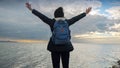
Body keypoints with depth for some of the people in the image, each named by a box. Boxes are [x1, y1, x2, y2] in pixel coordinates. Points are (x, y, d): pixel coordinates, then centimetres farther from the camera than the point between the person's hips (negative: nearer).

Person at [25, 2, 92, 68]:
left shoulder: (52, 22, -5)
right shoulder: (67, 22, 0)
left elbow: (41, 16, -1)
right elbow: (75, 18, 11)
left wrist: (31, 9, 8)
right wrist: (85, 13, 26)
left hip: (55, 47, -1)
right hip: (66, 47, 2)